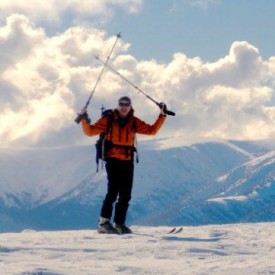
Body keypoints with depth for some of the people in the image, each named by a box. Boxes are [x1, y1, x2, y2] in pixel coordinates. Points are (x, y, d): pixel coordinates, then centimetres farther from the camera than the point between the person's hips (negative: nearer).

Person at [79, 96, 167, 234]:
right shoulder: (108, 120, 1)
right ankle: (103, 222, -13)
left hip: (127, 162, 4)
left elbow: (152, 130, 12)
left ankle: (119, 224, 14)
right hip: (113, 160, -4)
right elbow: (90, 131, 0)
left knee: (125, 195, 5)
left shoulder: (134, 122, 10)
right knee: (113, 190, -16)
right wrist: (85, 121, -16)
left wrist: (162, 116, 5)